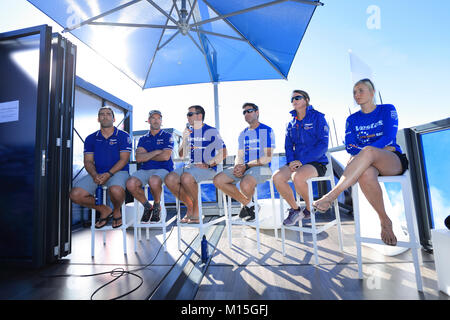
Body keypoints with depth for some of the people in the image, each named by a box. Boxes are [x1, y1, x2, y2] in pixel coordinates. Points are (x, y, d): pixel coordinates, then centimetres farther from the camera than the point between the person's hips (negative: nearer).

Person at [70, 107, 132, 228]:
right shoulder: (91, 138, 13)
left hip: (117, 172, -4)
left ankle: (117, 211, 0)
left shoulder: (123, 136, 2)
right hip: (96, 174, 4)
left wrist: (108, 174, -19)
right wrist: (95, 175, -13)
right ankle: (104, 210, 8)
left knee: (116, 190, -36)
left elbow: (124, 159, -6)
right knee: (75, 195, -17)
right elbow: (88, 161, 8)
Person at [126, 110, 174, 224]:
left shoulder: (167, 136, 8)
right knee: (131, 183, -27)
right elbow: (139, 158, 2)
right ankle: (147, 206, 2)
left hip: (163, 169, -3)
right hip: (145, 170, 4)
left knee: (154, 181, -37)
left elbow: (166, 156, -8)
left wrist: (147, 156, 3)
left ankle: (157, 206, -5)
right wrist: (156, 152, -5)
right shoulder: (143, 139, 18)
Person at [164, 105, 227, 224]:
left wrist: (208, 165, -15)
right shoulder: (188, 131, 17)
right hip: (191, 166, 6)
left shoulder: (211, 131, 0)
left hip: (208, 169, -6)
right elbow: (181, 155, 15)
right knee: (169, 179, -19)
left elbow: (223, 153, -6)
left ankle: (196, 209, -10)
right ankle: (189, 206, -1)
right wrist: (184, 139, -1)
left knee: (186, 177, -34)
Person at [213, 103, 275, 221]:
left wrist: (246, 166, -17)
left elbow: (267, 157, -10)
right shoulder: (243, 134, 19)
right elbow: (240, 156, 16)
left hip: (262, 167, -6)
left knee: (245, 184, -38)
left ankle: (248, 202, 2)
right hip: (244, 167, 7)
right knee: (218, 180, -12)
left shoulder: (267, 130, -2)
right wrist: (237, 167, -9)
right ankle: (248, 204, 1)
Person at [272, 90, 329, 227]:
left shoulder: (317, 117, -1)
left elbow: (323, 145, -10)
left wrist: (302, 160, -19)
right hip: (296, 163, 5)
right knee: (277, 176, -23)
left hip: (316, 162, -5)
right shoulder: (291, 123, 16)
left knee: (297, 176, -35)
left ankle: (310, 209, -4)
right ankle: (295, 210, -2)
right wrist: (291, 161, -6)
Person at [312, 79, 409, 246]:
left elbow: (389, 137, -7)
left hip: (394, 161, -2)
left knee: (368, 151, -38)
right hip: (369, 162, 2)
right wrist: (381, 147, -11)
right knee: (365, 174, -38)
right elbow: (350, 147, 2)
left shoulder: (387, 110, 9)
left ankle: (331, 196, -44)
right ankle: (385, 221, -17)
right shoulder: (352, 119, 16)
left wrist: (366, 151, -19)